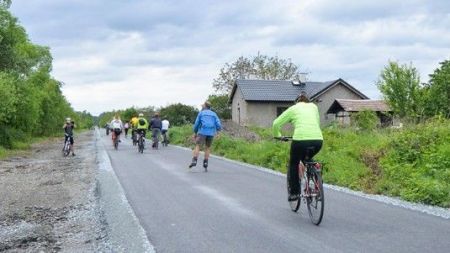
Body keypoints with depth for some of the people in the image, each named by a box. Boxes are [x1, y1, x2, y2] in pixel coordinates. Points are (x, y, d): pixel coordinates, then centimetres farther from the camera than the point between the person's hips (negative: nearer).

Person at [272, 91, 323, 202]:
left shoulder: (293, 108, 15)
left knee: (293, 164, 22)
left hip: (300, 140, -3)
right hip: (318, 140, 3)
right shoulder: (314, 107, 23)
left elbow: (276, 124, 15)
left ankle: (294, 192, 19)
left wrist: (277, 136, 34)